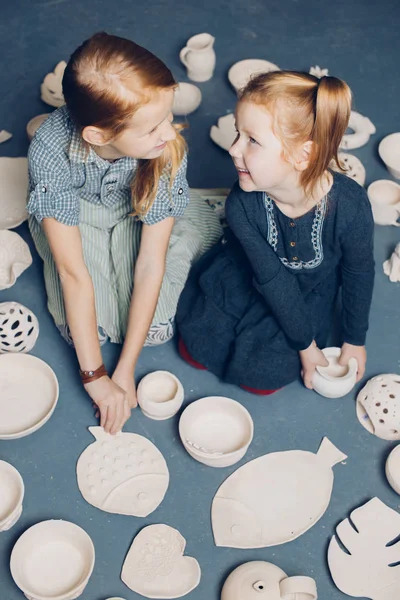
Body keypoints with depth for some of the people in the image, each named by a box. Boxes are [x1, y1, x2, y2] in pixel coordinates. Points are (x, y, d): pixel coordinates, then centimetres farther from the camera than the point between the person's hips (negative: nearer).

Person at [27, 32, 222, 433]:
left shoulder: (169, 149, -34)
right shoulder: (51, 149, -37)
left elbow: (151, 264, -29)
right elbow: (73, 270, -33)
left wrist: (125, 371, -26)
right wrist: (94, 376, -29)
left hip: (139, 213, 1)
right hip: (76, 215, -1)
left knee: (158, 328, -14)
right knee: (88, 329, -19)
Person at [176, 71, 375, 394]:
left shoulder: (350, 205, -34)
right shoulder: (241, 205, -30)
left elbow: (359, 275, -15)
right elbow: (272, 279, -21)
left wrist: (355, 341, -2)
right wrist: (306, 344, -14)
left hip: (309, 291, -1)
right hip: (246, 276, 1)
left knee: (261, 375, -9)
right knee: (196, 348, -1)